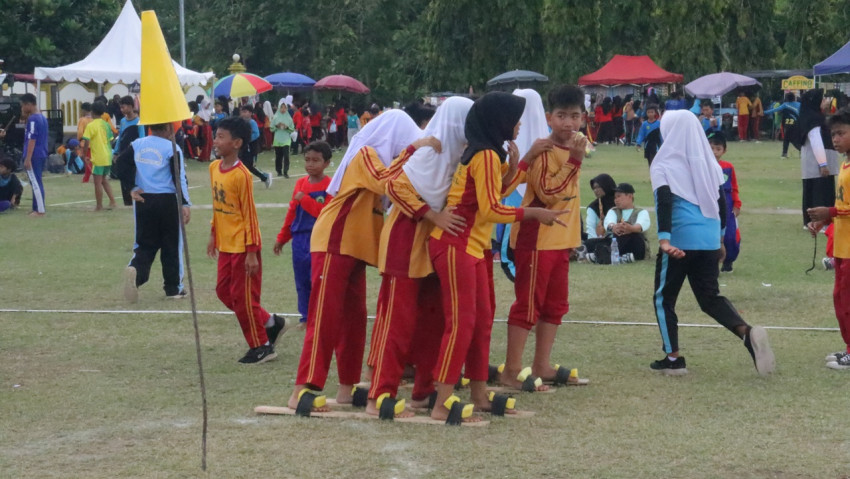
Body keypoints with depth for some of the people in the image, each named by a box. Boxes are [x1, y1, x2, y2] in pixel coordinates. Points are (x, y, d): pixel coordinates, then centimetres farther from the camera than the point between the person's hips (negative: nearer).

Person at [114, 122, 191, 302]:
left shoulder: (136, 145, 5)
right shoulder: (172, 149, -8)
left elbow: (120, 164, -1)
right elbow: (180, 178, -14)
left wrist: (131, 188, 2)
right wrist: (185, 204, -15)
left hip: (143, 200, 4)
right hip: (167, 201, -4)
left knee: (145, 244, 11)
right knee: (171, 246, 9)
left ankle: (135, 270, -19)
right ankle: (173, 288, 14)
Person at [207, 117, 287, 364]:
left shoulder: (241, 175, -19)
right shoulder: (214, 168, 5)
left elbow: (250, 214, -16)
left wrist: (251, 252, -16)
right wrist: (213, 235, 19)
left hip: (243, 246, -9)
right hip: (225, 245, 9)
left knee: (244, 297, -1)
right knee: (224, 291, 13)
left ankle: (261, 347, 12)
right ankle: (270, 323, 25)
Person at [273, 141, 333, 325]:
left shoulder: (330, 186, -9)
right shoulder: (300, 183, 9)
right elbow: (292, 213, 16)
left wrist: (304, 199, -20)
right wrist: (282, 238, 20)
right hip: (300, 240, 6)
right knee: (302, 282, 11)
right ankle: (306, 316, 21)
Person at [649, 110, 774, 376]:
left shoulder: (664, 164, -4)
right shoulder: (709, 163, 12)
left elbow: (664, 201, -18)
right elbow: (721, 202, 17)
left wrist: (663, 238, -27)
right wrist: (720, 238, 27)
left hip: (679, 240, -5)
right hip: (709, 239, 5)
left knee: (663, 298, 11)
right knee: (709, 296, 11)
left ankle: (673, 359, 11)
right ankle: (747, 333, -14)